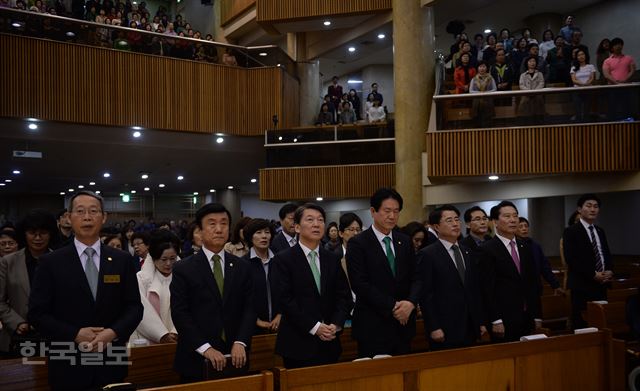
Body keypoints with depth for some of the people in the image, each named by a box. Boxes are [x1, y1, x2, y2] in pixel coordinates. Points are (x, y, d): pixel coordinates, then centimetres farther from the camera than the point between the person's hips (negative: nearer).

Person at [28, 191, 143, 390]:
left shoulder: (122, 260, 3)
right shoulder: (51, 262, -1)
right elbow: (37, 313, -4)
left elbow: (134, 307, 3)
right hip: (68, 366, -1)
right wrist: (75, 334, -15)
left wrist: (114, 332, -14)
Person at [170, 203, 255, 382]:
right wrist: (205, 348, -16)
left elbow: (249, 308, 3)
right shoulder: (183, 269, -2)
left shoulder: (242, 267, 7)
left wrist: (240, 343, -12)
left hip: (235, 357, 3)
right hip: (197, 360, -2)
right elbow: (180, 314, -8)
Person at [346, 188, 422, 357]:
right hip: (372, 327, -5)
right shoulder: (357, 243, -6)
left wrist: (411, 302, -12)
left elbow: (415, 278, 8)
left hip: (403, 324, 5)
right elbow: (360, 284, -14)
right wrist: (392, 307, -16)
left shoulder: (405, 241, 10)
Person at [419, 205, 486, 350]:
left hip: (470, 329, 6)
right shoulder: (427, 255, -6)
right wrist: (433, 328, -14)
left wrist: (481, 322, 13)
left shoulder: (467, 254, 15)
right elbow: (425, 294, -10)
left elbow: (475, 290, 17)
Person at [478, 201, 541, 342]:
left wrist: (537, 316, 13)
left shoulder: (525, 248, 13)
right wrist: (495, 320, -14)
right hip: (503, 321, -6)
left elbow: (532, 284, 16)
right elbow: (487, 289, -11)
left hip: (527, 319, 6)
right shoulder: (487, 250, -7)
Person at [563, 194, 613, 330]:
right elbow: (571, 258, -14)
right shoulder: (571, 232, -6)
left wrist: (609, 271, -1)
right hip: (582, 285, -6)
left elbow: (607, 255, 20)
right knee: (581, 324, -5)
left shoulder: (600, 231, 18)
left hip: (601, 284, 7)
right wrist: (593, 275, -16)